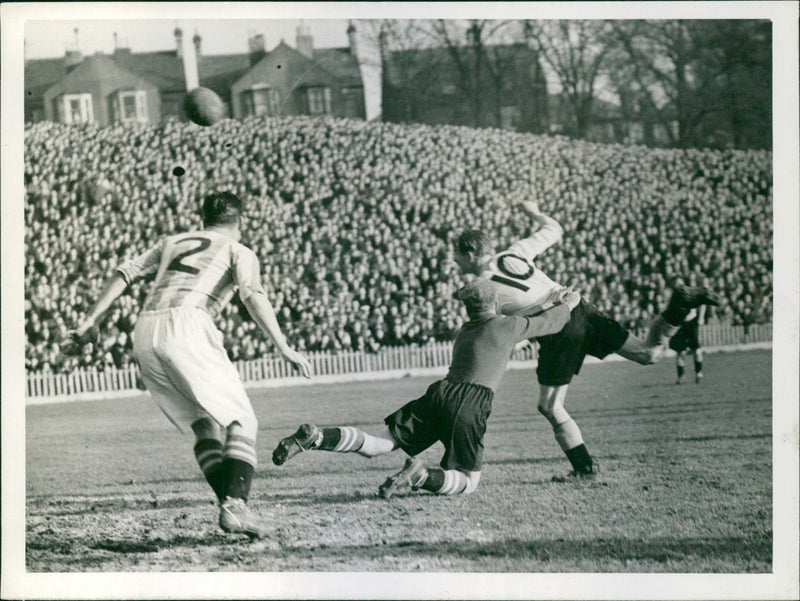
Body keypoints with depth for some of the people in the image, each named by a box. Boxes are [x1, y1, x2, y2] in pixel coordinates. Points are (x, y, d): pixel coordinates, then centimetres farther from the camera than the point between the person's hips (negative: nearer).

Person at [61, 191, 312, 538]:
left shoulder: (172, 243, 32)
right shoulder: (238, 251, 18)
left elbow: (125, 273, 21)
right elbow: (253, 295, -2)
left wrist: (90, 323, 19)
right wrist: (283, 347, -11)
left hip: (145, 332, 5)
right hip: (186, 326, -5)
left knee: (204, 425, 12)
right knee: (240, 421, -3)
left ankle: (229, 506, -4)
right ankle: (235, 506, -24)